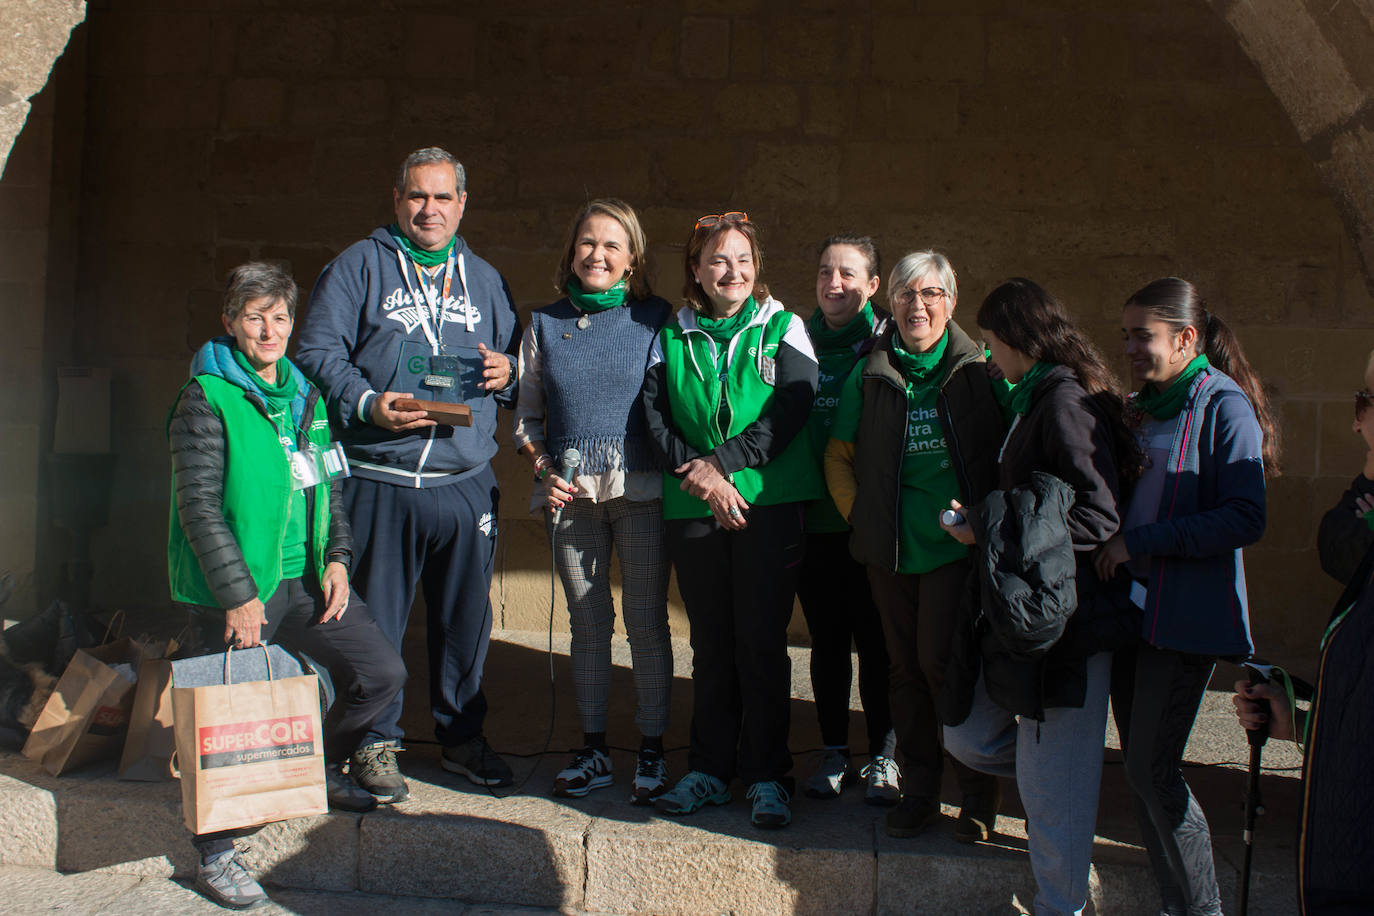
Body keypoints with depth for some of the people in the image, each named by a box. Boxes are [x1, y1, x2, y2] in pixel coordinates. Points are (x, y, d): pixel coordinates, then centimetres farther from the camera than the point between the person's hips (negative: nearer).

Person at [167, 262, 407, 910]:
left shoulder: (305, 397, 12)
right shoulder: (206, 399, -9)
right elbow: (200, 506, -14)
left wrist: (337, 558, 4)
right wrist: (237, 595, -18)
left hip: (304, 579, 6)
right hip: (234, 589, -6)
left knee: (381, 672, 3)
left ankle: (322, 772, 28)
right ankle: (215, 853, 18)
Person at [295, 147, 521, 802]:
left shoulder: (484, 279, 18)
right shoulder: (358, 266, 5)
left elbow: (517, 366, 23)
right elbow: (318, 352, -2)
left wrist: (507, 373, 0)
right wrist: (366, 404, -18)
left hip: (466, 484, 4)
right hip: (379, 483, -3)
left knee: (465, 618, 10)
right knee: (374, 619, 2)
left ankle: (461, 736, 26)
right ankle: (376, 743, 17)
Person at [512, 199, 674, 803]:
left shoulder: (656, 319, 3)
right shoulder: (545, 324, 10)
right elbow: (526, 413, 13)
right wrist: (544, 471, -1)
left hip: (641, 490, -2)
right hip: (572, 494, 2)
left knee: (646, 621, 1)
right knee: (587, 622, 9)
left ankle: (651, 750, 13)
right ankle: (593, 749, 20)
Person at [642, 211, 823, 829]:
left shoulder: (782, 328, 5)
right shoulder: (672, 337, 12)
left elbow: (790, 411, -7)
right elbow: (655, 418, 3)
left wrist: (722, 462, -14)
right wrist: (700, 477, -11)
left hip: (769, 503, -2)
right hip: (692, 509, 3)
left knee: (762, 642, -1)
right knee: (711, 643, 9)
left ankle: (766, 776, 10)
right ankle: (710, 771, 19)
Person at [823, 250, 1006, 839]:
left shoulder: (979, 369, 2)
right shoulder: (870, 375, 8)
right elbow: (838, 454, 15)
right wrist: (859, 513, 5)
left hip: (958, 542, -3)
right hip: (890, 546, 3)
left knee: (940, 659, -11)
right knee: (906, 665, 9)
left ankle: (979, 792, 7)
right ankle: (919, 790, 22)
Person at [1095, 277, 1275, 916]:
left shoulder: (1224, 405, -10)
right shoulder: (1144, 408, 13)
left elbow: (1245, 520, -18)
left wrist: (1140, 541, -18)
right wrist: (1110, 540, 5)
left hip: (1188, 617, -7)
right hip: (1133, 606, 8)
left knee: (1152, 770, -7)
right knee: (1140, 768, 10)